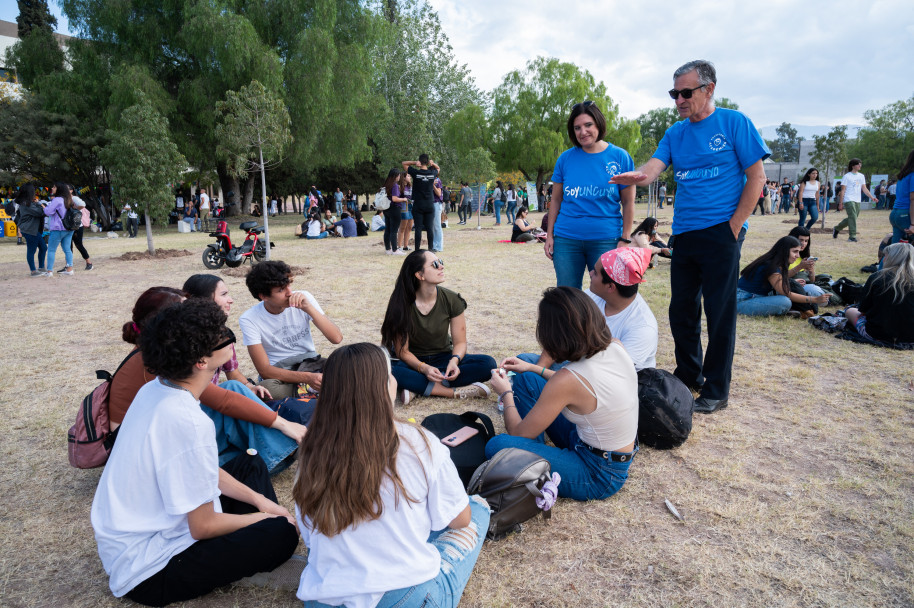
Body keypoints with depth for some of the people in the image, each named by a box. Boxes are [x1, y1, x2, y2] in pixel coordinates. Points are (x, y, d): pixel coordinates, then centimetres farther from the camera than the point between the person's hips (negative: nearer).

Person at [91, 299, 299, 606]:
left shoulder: (156, 388, -3)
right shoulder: (187, 422, -33)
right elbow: (204, 527, -24)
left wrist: (259, 501, 5)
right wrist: (265, 516, -7)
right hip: (147, 573, -9)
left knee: (251, 464, 14)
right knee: (281, 533, -21)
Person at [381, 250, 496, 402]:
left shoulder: (452, 300, -9)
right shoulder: (401, 304, -15)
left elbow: (460, 342, -4)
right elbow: (402, 351, -13)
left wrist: (454, 360, -26)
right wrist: (423, 368, -31)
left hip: (443, 358, 3)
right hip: (413, 361, -2)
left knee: (488, 364, -23)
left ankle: (418, 386, -26)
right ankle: (455, 392, -29)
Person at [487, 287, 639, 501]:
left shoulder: (567, 380, -31)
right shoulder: (614, 346, -10)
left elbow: (518, 433, -16)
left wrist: (506, 394, 3)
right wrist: (532, 368, 12)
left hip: (599, 475, -8)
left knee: (497, 446, -22)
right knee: (526, 380, 5)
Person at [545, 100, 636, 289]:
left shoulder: (620, 157, 0)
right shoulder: (565, 159, 5)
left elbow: (628, 203, 2)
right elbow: (556, 200, 10)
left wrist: (624, 240, -4)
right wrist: (549, 235, 6)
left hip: (605, 240, -2)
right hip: (566, 240, 2)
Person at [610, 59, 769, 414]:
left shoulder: (734, 123, -2)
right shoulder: (675, 133, 11)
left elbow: (756, 177, -4)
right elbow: (652, 168, -4)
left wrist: (734, 226, -10)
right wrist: (638, 176, -29)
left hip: (720, 234, -5)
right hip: (683, 234, 5)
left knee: (719, 312, -1)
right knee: (681, 310, 11)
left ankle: (716, 390, 12)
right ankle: (688, 376, 28)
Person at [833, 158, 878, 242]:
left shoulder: (861, 176, 15)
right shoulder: (847, 176, -2)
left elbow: (864, 189, 15)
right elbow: (842, 190, -4)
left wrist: (872, 197, 1)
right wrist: (840, 203, -9)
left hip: (857, 201, 6)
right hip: (848, 200, -6)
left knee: (850, 219, 10)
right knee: (852, 217, -16)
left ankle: (836, 229, 29)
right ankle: (852, 236, -13)